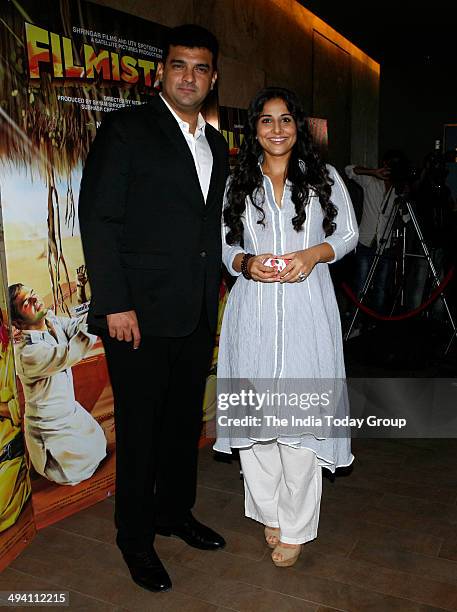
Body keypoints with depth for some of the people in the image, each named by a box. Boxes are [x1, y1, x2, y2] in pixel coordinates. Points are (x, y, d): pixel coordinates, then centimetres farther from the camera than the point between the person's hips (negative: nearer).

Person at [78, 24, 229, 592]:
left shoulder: (216, 145, 15)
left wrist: (211, 303, 13)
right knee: (139, 428, 6)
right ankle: (135, 537, 25)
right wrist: (115, 304, -16)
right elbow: (98, 219, -11)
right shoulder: (125, 129, -4)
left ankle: (174, 512, 37)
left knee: (185, 419, 17)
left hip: (196, 315, 6)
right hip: (140, 313, -6)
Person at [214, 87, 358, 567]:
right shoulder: (238, 184, 11)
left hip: (305, 311, -2)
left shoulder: (324, 178, 7)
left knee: (299, 416, -2)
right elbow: (225, 248, 14)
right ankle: (269, 510, 27)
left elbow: (349, 234, 10)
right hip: (253, 312, 2)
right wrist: (246, 263, -8)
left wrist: (315, 254, -9)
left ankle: (296, 527, 15)